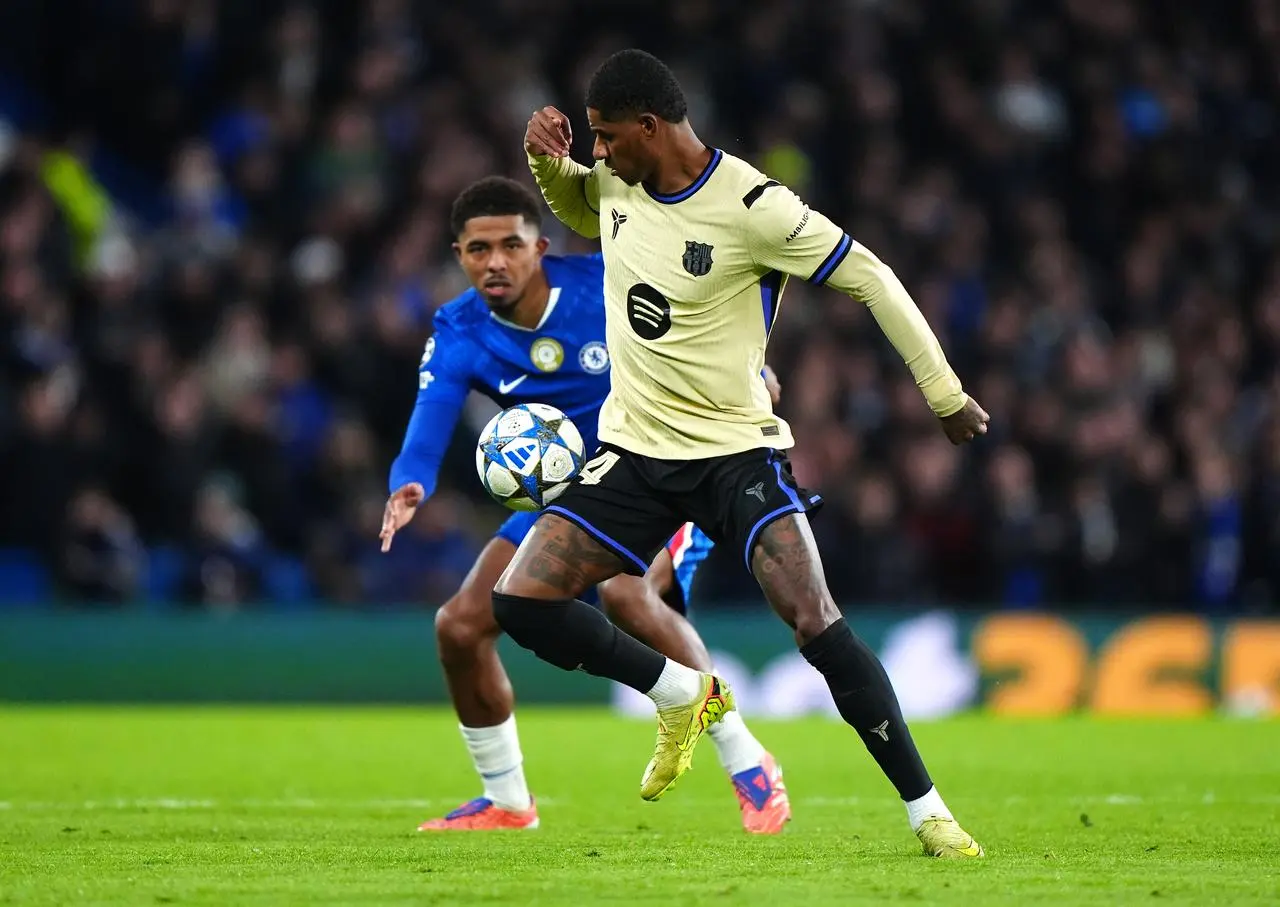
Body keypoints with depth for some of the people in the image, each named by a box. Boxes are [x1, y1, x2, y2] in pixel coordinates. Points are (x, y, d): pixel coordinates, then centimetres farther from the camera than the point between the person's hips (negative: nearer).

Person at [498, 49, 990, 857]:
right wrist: (548, 160, 4)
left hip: (736, 448, -6)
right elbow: (582, 211, 27)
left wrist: (946, 396, -10)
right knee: (521, 603, -9)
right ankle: (685, 696, 14)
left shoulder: (750, 206, -18)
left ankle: (929, 813, -12)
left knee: (816, 622, -22)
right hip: (634, 452, 6)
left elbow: (869, 277, -12)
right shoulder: (617, 183, 1)